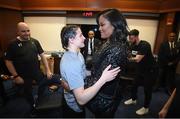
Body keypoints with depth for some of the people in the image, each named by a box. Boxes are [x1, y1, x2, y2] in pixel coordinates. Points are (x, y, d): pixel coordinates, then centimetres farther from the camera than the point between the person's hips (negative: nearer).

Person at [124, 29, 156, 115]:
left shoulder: (145, 45, -27)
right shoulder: (133, 46, -3)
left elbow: (137, 59, -36)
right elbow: (132, 57, -5)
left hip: (149, 70, -7)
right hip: (140, 69, 7)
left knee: (147, 89, 5)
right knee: (134, 85, 15)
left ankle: (146, 108, 23)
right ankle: (133, 99, 40)